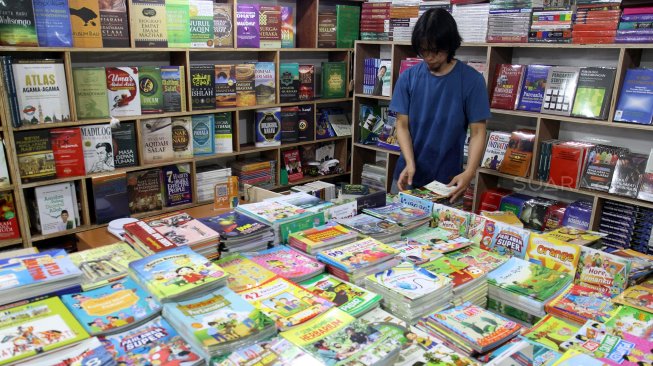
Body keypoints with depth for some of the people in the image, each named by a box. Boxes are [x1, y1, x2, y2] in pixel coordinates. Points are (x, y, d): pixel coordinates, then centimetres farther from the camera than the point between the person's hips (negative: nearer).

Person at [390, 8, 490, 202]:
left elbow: (477, 132, -7)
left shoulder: (472, 80, -8)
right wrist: (410, 163, -16)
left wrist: (469, 172, -22)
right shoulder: (408, 77, -3)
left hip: (447, 180, -2)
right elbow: (402, 125, -1)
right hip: (409, 176, 2)